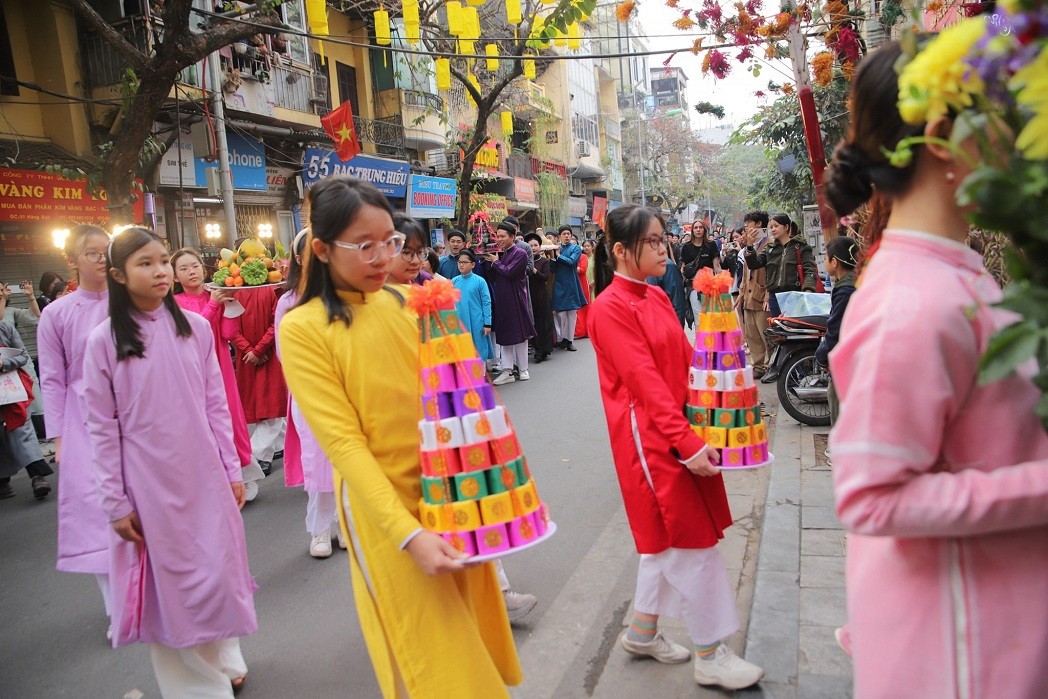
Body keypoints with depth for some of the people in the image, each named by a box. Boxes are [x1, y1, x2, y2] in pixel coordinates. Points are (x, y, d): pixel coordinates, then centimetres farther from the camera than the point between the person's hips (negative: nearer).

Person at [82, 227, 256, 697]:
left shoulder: (195, 328, -1)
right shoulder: (104, 341, -7)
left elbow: (216, 404, 4)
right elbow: (103, 429, -5)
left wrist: (232, 469, 4)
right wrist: (116, 503, -5)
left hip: (203, 476, 2)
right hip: (148, 482, -2)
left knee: (217, 570, 12)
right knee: (168, 582, 9)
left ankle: (224, 659, 35)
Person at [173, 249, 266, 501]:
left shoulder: (217, 297, 7)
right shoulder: (176, 303, 0)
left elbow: (227, 333, -3)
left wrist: (229, 303, -11)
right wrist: (213, 304, -16)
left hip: (220, 366, 2)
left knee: (230, 415, 4)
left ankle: (242, 475, 16)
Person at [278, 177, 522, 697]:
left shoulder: (409, 303, 2)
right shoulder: (303, 328, -10)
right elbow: (343, 441, -16)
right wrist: (408, 533, -23)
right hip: (383, 505, -4)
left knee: (472, 635, 19)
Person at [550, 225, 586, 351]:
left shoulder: (576, 248, 5)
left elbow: (571, 261, -13)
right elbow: (552, 269, 4)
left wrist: (558, 255, -8)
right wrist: (553, 257, -12)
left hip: (571, 284, -1)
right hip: (559, 284, 1)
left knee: (572, 313, 2)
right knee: (560, 313, -3)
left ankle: (569, 340, 8)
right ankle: (563, 338, 6)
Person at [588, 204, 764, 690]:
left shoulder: (657, 298, 11)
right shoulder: (610, 309, -15)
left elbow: (684, 360, 12)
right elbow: (646, 383, -21)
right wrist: (688, 443, -23)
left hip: (680, 431, 9)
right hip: (649, 438, -9)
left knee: (666, 537, 17)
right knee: (692, 539, -1)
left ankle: (642, 632, 33)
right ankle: (710, 657, 15)